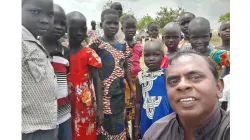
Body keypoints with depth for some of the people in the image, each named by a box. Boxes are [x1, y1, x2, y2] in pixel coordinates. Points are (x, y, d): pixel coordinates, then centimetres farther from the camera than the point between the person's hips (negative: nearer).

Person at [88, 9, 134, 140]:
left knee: (119, 126, 14)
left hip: (119, 94, 5)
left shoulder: (123, 45, 8)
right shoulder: (96, 44, -7)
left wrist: (132, 89, 14)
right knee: (104, 126, 1)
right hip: (103, 93, -5)